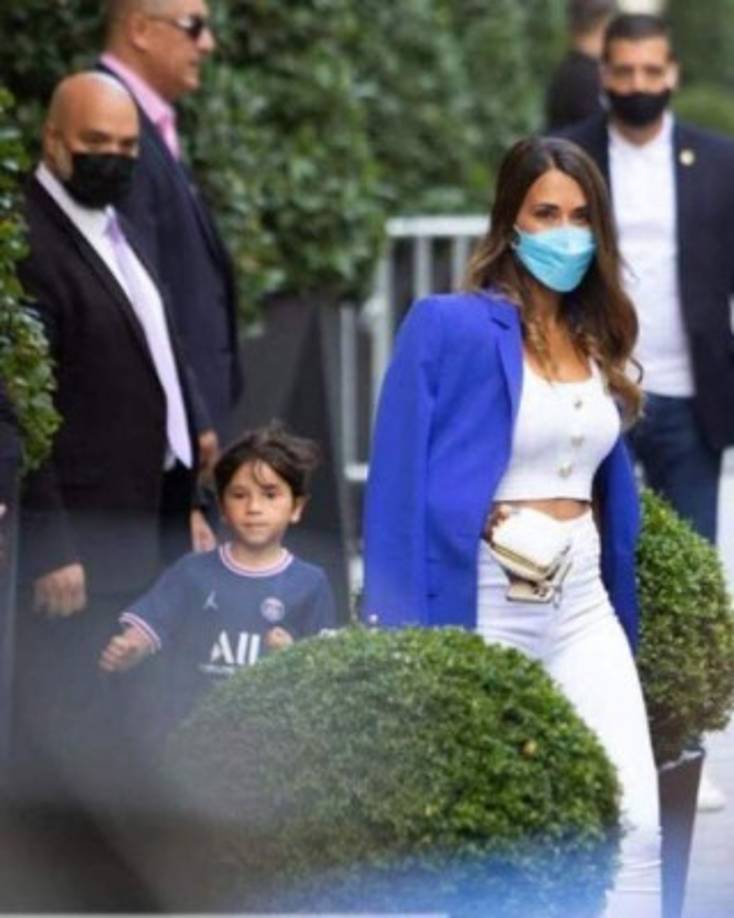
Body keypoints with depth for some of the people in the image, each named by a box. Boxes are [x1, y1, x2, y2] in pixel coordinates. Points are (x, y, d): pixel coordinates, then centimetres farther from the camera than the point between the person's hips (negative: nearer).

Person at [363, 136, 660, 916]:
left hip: (584, 604, 5)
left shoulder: (594, 340, 11)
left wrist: (623, 606, 17)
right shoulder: (451, 327, -9)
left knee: (636, 820, -7)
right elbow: (407, 481, -11)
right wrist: (413, 638, -15)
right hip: (483, 607, -5)